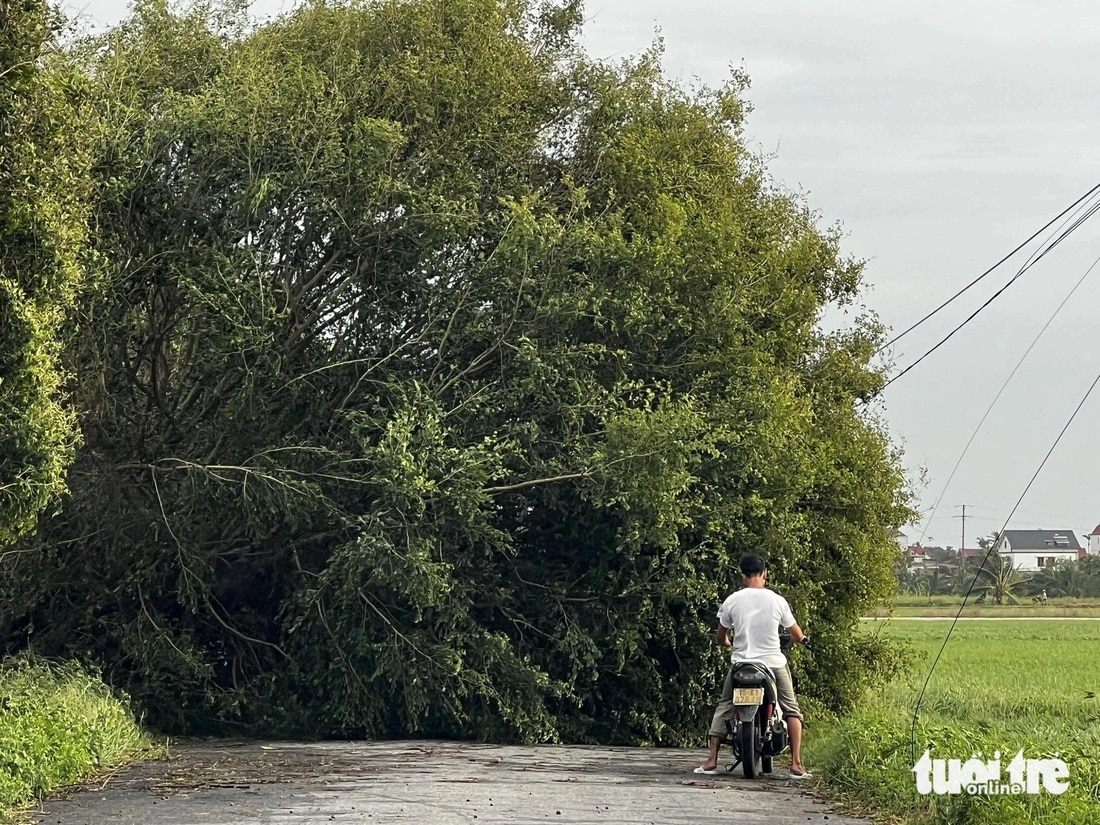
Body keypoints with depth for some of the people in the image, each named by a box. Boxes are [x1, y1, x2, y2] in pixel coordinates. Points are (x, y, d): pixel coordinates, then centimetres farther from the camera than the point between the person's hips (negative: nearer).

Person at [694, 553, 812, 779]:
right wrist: (802, 640, 31)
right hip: (773, 663, -1)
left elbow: (720, 636, 9)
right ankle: (796, 765, 0)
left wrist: (728, 642, 33)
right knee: (791, 710, 11)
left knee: (724, 708, 15)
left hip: (741, 663, 1)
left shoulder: (732, 601, -1)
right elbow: (797, 635, 7)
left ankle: (711, 761, 5)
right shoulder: (777, 601, -3)